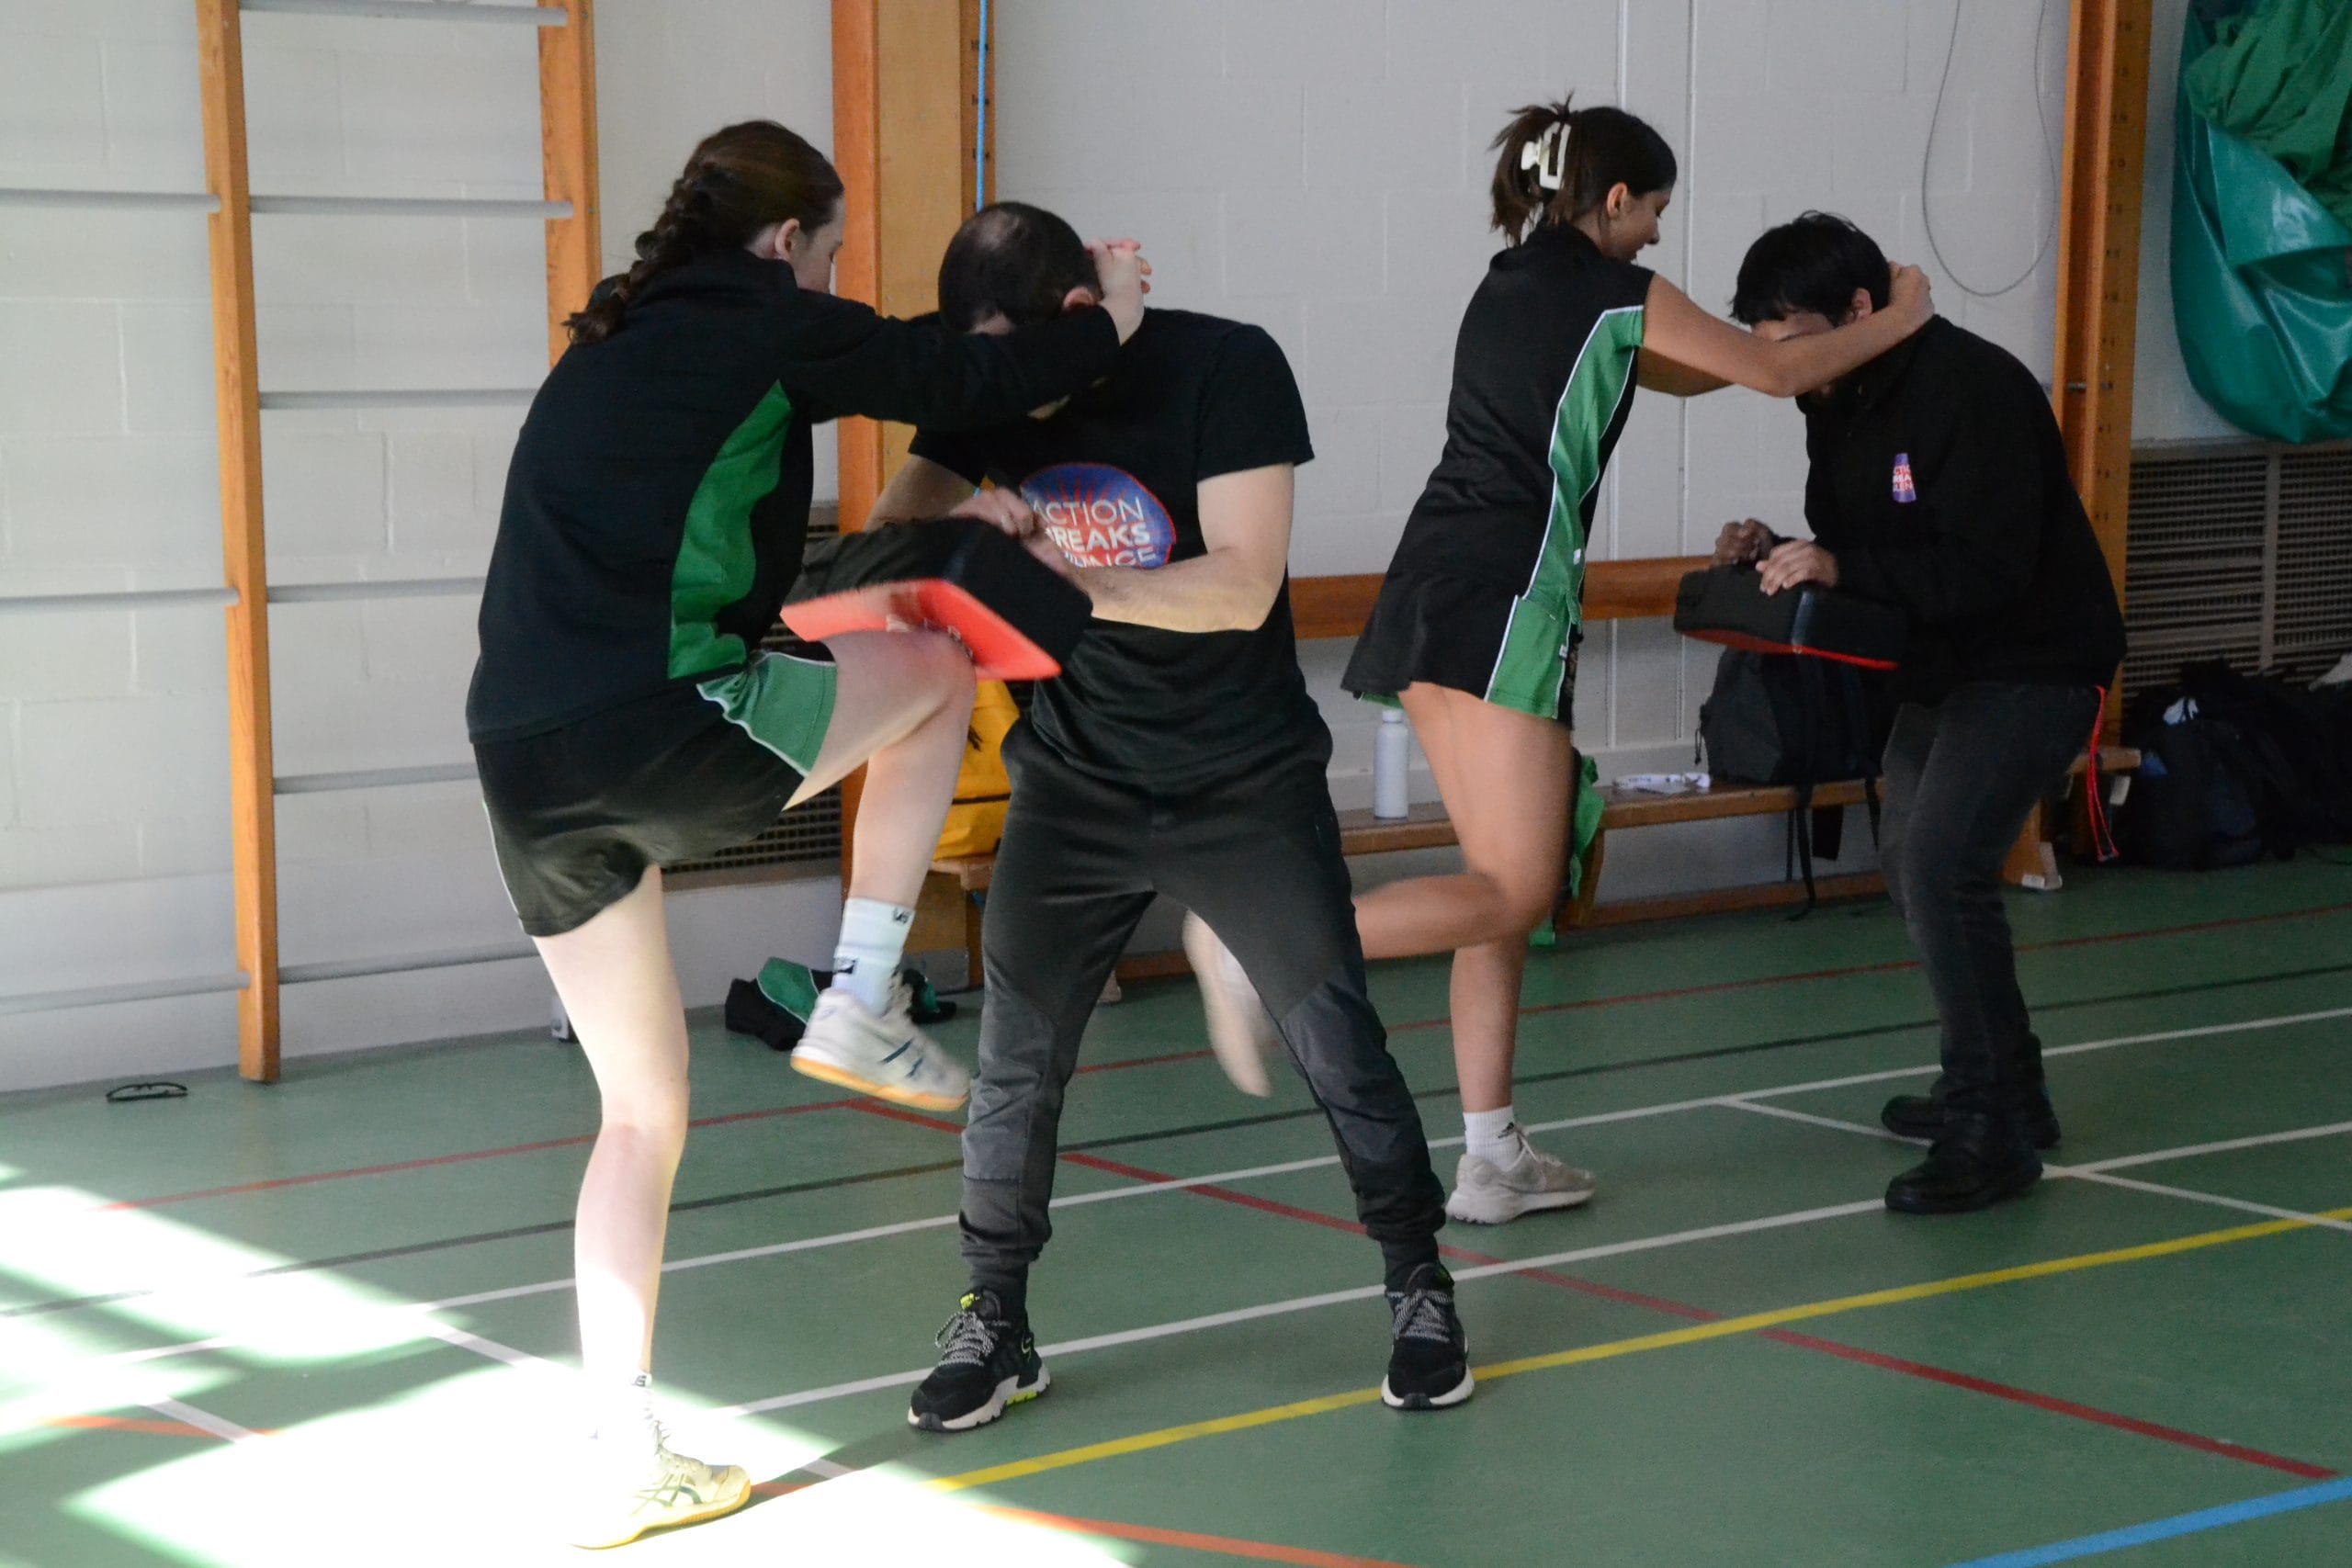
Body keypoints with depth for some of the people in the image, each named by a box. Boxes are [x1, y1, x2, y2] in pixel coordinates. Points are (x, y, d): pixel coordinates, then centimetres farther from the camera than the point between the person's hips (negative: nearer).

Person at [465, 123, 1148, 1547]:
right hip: (667, 728, -7)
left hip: (522, 761, 7)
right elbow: (962, 383, 5)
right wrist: (1109, 322, 24)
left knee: (642, 1111, 18)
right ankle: (864, 1005, 12)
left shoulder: (610, 347, 26)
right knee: (935, 668, 19)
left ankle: (624, 1460, 18)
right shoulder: (772, 326, 4)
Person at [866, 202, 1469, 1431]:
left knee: (1337, 1042, 2)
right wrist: (956, 517, -31)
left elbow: (1243, 584, -23)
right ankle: (993, 1325, 12)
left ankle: (1418, 1290, 21)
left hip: (1248, 784, -3)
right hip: (1074, 784, 3)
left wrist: (1070, 584, -35)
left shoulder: (1227, 370, -17)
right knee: (1015, 1058, -1)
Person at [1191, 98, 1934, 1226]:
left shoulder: (1511, 284, 22)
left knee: (1504, 883, 12)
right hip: (1503, 598, -9)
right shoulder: (1622, 296, -1)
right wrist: (1896, 320, 25)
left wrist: (1817, 342, 34)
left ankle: (1492, 1161, 12)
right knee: (1513, 892, -7)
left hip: (1430, 587, 9)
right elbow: (1779, 373, 10)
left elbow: (1677, 374, 34)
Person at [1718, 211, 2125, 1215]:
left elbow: (1991, 570, -31)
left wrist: (1841, 568, -36)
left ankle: (1993, 1132, -15)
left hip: (2034, 665, -10)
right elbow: (1852, 544, 11)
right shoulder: (1836, 401, 2)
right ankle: (1999, 1086, 34)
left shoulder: (1976, 390, -25)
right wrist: (1778, 552, -9)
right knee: (1909, 860, 19)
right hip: (1939, 671, 10)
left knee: (1942, 866, -22)